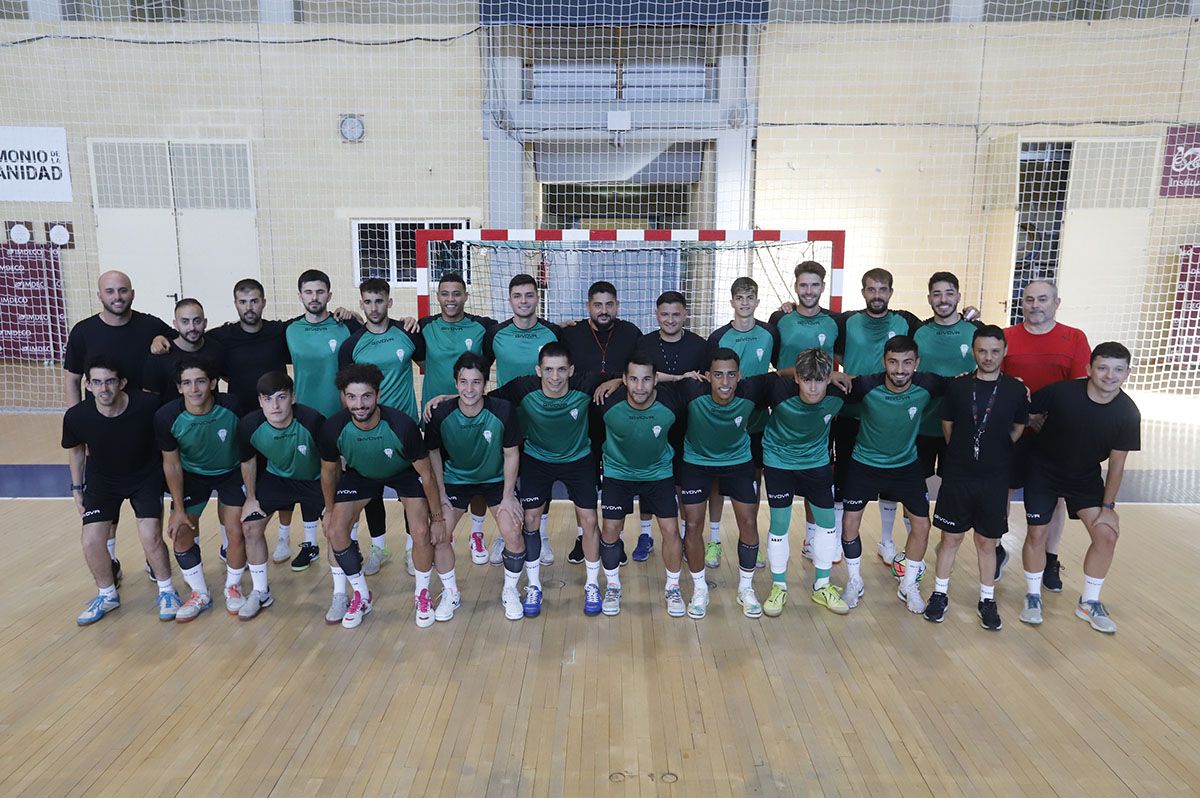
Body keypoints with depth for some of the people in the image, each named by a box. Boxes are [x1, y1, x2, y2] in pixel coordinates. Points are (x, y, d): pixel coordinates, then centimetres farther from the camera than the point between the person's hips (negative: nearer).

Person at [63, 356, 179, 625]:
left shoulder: (147, 406, -29)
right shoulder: (76, 416, -21)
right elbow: (76, 450, 1)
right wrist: (77, 489, 6)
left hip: (146, 477, -2)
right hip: (102, 479, 2)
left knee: (151, 536, -14)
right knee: (91, 540, -6)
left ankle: (166, 591, 11)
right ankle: (107, 595, 21)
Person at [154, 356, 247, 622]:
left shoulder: (232, 407, -30)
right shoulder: (167, 417, -25)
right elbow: (172, 464, -11)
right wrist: (178, 508, -8)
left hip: (231, 472, -2)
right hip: (192, 474, 2)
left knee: (237, 529, -11)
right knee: (180, 532, -4)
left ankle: (233, 587, 16)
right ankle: (200, 595, 17)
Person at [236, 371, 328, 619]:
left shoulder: (312, 420, -36)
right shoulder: (249, 426, -25)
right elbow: (248, 461, -3)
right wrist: (251, 497, 4)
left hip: (316, 479, -3)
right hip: (276, 476, 3)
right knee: (251, 526, -1)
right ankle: (260, 593, 21)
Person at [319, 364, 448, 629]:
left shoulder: (402, 425, -36)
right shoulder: (333, 429, -28)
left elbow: (426, 474, -22)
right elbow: (329, 472, -5)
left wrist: (437, 518, -14)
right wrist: (330, 510, 6)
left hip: (404, 473, -2)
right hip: (360, 474, 3)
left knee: (422, 532, -18)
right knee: (335, 531, -10)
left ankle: (422, 593, 11)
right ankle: (362, 596, 13)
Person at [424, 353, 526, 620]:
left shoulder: (502, 411, -26)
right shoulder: (441, 415, -23)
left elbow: (511, 454, -13)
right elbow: (434, 453, -6)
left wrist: (508, 497, -12)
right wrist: (441, 495, -6)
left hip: (495, 479, -1)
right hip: (455, 479, 1)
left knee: (512, 533, -13)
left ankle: (510, 591, 14)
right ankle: (450, 594, 16)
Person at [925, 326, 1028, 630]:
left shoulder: (1016, 390, -3)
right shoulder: (957, 386, -3)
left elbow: (1018, 430, 9)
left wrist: (995, 453, 6)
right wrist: (962, 454, 7)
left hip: (995, 479, 0)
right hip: (957, 476, 0)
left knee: (987, 541, 11)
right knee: (951, 537, 9)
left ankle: (987, 600, 26)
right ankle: (940, 594, 22)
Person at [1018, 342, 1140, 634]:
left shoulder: (1128, 413, -16)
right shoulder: (1061, 392, -25)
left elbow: (1116, 463, -8)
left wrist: (1108, 506, -7)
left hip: (1086, 476, 3)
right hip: (1044, 470, -2)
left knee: (1107, 535, -6)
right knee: (1037, 533, -2)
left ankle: (1089, 602, 15)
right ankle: (1033, 597, 19)